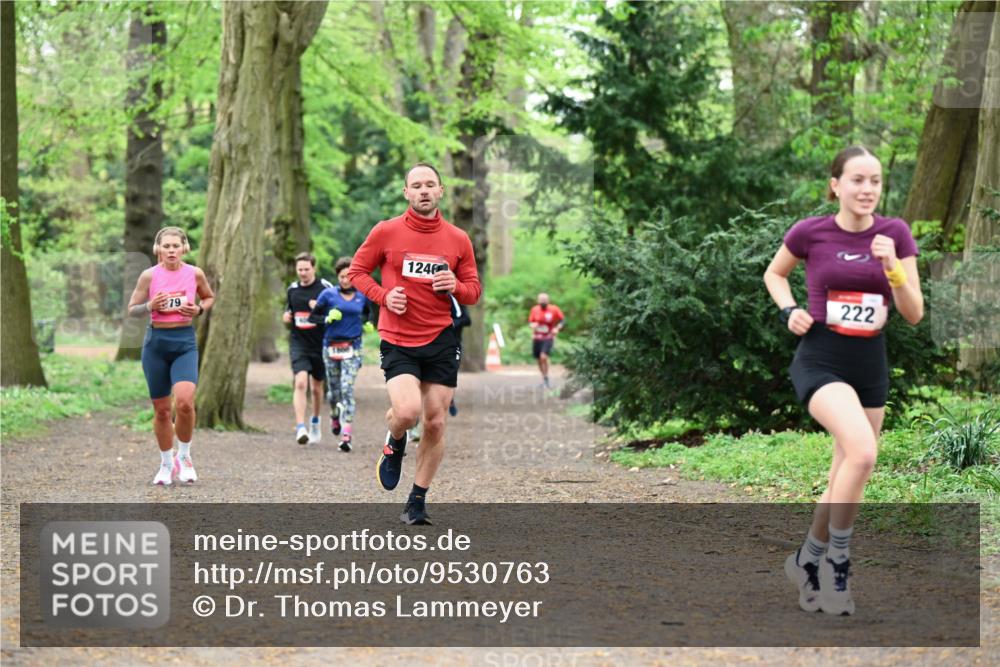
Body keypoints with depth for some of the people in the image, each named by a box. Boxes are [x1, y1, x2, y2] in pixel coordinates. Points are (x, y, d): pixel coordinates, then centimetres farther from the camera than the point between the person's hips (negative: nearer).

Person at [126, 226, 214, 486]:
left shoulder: (195, 274, 0)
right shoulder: (149, 275, -3)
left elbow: (209, 297, 18)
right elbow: (132, 310, 4)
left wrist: (199, 309, -4)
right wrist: (150, 306, -16)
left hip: (185, 341, 0)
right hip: (156, 341, 0)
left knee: (184, 401, -20)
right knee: (161, 409, 6)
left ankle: (184, 456, 3)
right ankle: (166, 463, 25)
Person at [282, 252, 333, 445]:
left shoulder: (325, 288, -5)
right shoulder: (292, 289, 8)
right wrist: (286, 316, 2)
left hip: (319, 344, -1)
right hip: (298, 343, 1)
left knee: (317, 387, 14)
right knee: (300, 382, -18)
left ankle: (315, 422, 38)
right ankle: (300, 428, -22)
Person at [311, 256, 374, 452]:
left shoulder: (362, 295, 3)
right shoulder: (329, 294, -1)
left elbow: (367, 313, 23)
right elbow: (314, 315, 4)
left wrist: (366, 324, 4)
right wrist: (328, 318, -13)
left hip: (352, 347, -1)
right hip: (331, 346, 1)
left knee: (347, 389, -14)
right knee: (333, 389, 11)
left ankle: (346, 435, -18)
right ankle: (335, 417, 44)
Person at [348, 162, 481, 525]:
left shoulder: (458, 239, 5)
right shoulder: (386, 231, -1)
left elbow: (474, 291, 12)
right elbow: (356, 271, 7)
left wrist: (456, 287, -11)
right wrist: (384, 295, -10)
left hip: (441, 341, 3)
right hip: (398, 341, -3)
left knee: (435, 423, 2)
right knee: (407, 411, -23)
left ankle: (417, 501, 18)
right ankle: (394, 444, 15)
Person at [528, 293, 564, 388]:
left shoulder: (554, 309, -6)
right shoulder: (535, 309, 0)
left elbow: (563, 319, 4)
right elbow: (530, 321, 10)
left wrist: (557, 328, -13)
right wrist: (532, 325, -13)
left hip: (548, 338, -3)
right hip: (537, 338, 3)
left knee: (543, 357, -21)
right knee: (539, 360, 8)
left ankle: (546, 379, -10)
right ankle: (544, 378, 27)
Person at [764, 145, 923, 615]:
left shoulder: (895, 233, -2)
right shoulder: (810, 232, -7)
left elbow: (914, 314, -2)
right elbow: (774, 274, 13)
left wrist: (893, 267, -18)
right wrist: (789, 311, -5)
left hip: (870, 365, 4)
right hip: (819, 361, -4)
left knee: (847, 482, 10)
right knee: (862, 451, -28)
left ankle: (808, 560, 33)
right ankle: (837, 559, -10)